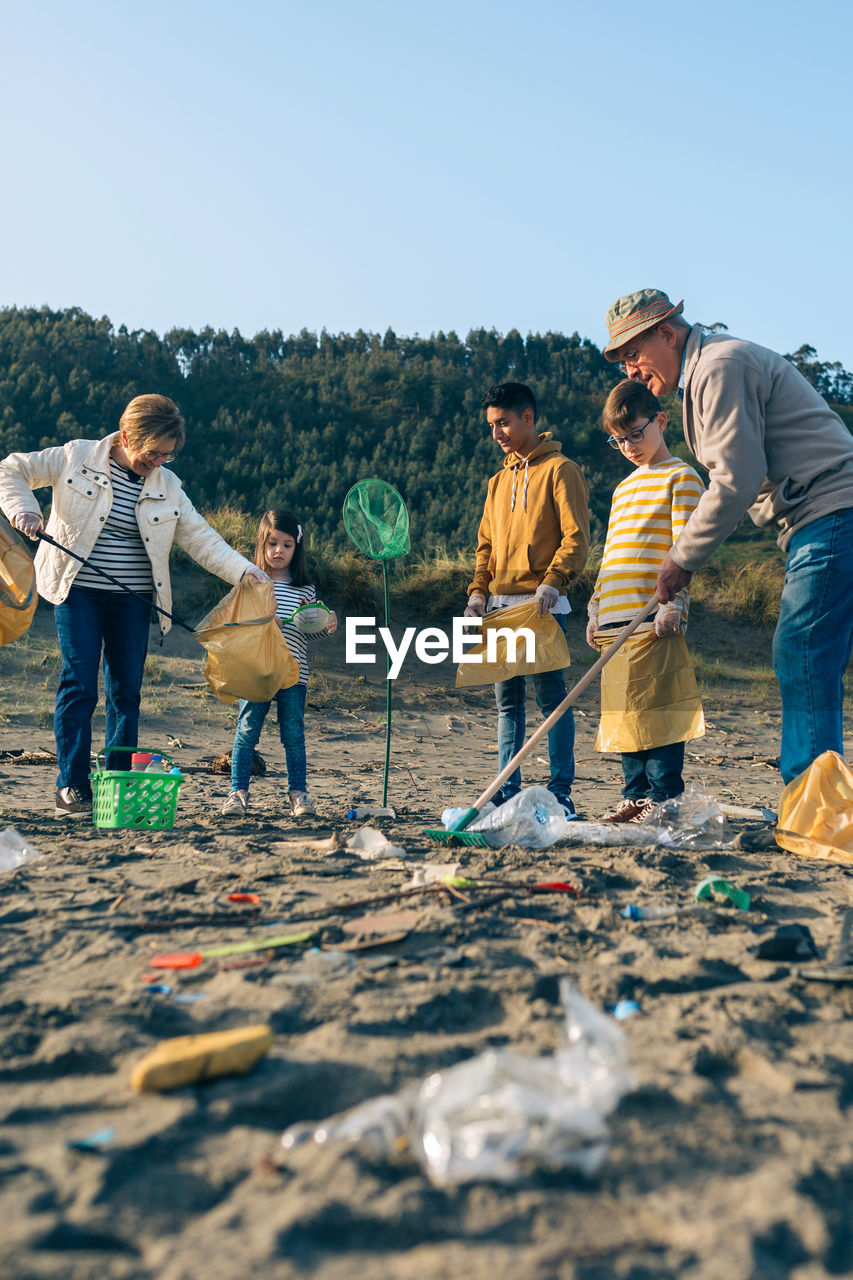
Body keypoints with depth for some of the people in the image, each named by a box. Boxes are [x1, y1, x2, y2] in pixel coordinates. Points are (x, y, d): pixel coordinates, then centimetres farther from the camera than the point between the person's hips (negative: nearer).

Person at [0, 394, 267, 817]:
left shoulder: (168, 486, 7)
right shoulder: (77, 457, -1)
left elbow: (201, 538, 3)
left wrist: (245, 571, -11)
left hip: (133, 599, 3)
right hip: (78, 592, -3)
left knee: (126, 691, 4)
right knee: (79, 686, -6)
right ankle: (71, 787, 2)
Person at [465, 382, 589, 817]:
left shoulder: (559, 469, 0)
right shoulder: (498, 480, 21)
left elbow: (576, 537, -7)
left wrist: (552, 581, -21)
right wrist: (479, 590, 6)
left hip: (542, 603, -6)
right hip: (501, 605, 7)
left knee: (551, 695, -6)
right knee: (507, 701, 7)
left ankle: (561, 792, 0)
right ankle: (508, 790, 12)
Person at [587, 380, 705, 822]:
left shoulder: (680, 477, 1)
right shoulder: (623, 488, 24)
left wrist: (672, 603, -18)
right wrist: (595, 610, 18)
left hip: (654, 618, -8)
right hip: (615, 620, 8)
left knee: (657, 708, -7)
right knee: (623, 713, 8)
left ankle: (663, 797, 0)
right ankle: (635, 797, 15)